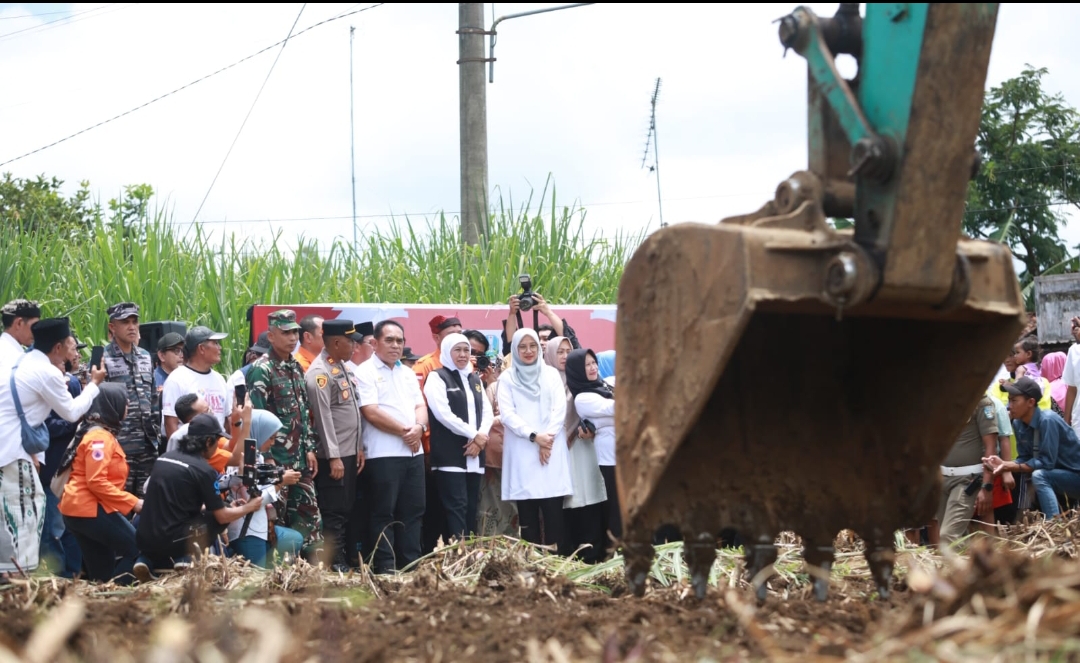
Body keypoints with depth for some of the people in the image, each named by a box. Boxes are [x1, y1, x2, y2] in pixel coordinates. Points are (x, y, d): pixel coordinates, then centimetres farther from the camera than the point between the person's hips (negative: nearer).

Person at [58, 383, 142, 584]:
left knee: (103, 572, 10)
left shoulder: (104, 436, 20)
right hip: (89, 510, -11)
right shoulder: (100, 438, -14)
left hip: (84, 509, 11)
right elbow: (96, 482, -23)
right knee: (137, 548, -11)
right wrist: (132, 502, -21)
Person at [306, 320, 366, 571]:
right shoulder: (320, 373, -14)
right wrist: (334, 457, -20)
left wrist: (359, 447, 15)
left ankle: (348, 561, 17)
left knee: (347, 512, 12)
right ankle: (336, 566, -2)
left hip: (350, 453, 9)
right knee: (334, 513, -5)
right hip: (332, 457, -9)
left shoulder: (343, 368, 15)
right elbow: (323, 417, -18)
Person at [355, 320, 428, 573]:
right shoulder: (366, 372, -5)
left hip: (413, 452, 7)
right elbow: (371, 412, -14)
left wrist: (419, 428, -9)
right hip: (383, 454, -7)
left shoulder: (408, 374, 18)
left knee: (413, 511, 9)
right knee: (383, 513, -4)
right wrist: (404, 430, -10)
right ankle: (384, 566, -2)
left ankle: (411, 563, 14)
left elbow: (420, 406, 14)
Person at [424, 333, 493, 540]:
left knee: (472, 507, 6)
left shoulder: (475, 379, 19)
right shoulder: (437, 378, -1)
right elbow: (443, 413, -12)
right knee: (456, 507, -12)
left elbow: (487, 411, 13)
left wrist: (481, 437, -7)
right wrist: (473, 434, -12)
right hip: (450, 454, -6)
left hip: (474, 454, 6)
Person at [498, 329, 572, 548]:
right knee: (527, 514, -2)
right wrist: (534, 436, -14)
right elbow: (507, 414, -3)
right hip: (522, 452, -1)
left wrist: (548, 439, -10)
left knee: (553, 512, -6)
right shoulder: (507, 378, 8)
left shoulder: (551, 374, 12)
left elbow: (560, 409, 3)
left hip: (551, 450, 1)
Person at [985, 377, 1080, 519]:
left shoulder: (1047, 421, -26)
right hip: (1057, 476, 9)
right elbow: (1025, 459, 2)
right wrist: (1003, 464, -17)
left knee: (1038, 476, -27)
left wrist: (1009, 467, -26)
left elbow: (1047, 463, -27)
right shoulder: (1018, 424, -3)